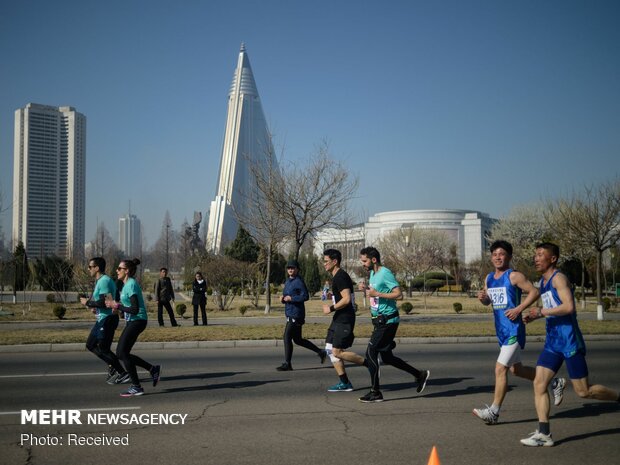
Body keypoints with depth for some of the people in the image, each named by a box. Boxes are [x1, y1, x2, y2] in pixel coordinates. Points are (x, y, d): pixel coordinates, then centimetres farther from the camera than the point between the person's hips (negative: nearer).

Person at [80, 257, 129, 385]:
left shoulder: (104, 281, -18)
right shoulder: (100, 280, 15)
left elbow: (105, 302, -26)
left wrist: (88, 302, -14)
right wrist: (95, 307, 11)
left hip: (107, 319, -11)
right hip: (103, 318, 11)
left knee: (103, 349, -4)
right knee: (90, 345, 16)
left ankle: (122, 373, 2)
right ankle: (113, 366, 16)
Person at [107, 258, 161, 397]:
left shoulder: (131, 285, -17)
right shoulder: (127, 284, 13)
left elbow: (135, 309, -22)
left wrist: (117, 306, -16)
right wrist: (118, 306, 6)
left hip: (137, 321, -10)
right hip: (132, 322, 10)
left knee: (122, 353, -7)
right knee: (121, 353, 10)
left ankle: (136, 387, 1)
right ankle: (153, 369, 15)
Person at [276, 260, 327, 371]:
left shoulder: (299, 282, -10)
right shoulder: (287, 281, 17)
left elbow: (305, 296, -17)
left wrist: (291, 298, -20)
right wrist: (283, 299, 3)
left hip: (296, 315, -10)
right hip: (290, 314, 10)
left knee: (287, 337, -9)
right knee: (297, 340, 14)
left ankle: (287, 364, -1)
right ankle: (320, 352, 25)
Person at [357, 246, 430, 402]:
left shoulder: (385, 273, -16)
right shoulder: (373, 273, 12)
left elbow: (399, 294, -23)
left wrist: (376, 293, -23)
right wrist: (366, 288, 6)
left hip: (387, 321, -10)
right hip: (380, 321, 10)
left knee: (370, 353, -9)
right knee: (387, 357, 14)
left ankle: (375, 392, -1)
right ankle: (420, 374, 26)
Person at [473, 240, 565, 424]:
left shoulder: (514, 276, -10)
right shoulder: (489, 278, 12)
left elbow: (534, 292, -12)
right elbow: (488, 302, 21)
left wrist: (518, 309, -19)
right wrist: (482, 297, -1)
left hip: (513, 330, -9)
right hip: (501, 331, 9)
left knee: (500, 369, -10)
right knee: (516, 369, 18)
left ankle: (493, 412, -3)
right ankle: (555, 382, 36)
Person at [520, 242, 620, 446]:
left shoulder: (558, 278, -13)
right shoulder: (542, 282, 15)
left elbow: (569, 307, -25)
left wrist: (542, 312, -19)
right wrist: (534, 317, 11)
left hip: (570, 341, -8)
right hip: (552, 342, 8)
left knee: (584, 391, 0)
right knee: (539, 384, -2)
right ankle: (544, 434, -1)